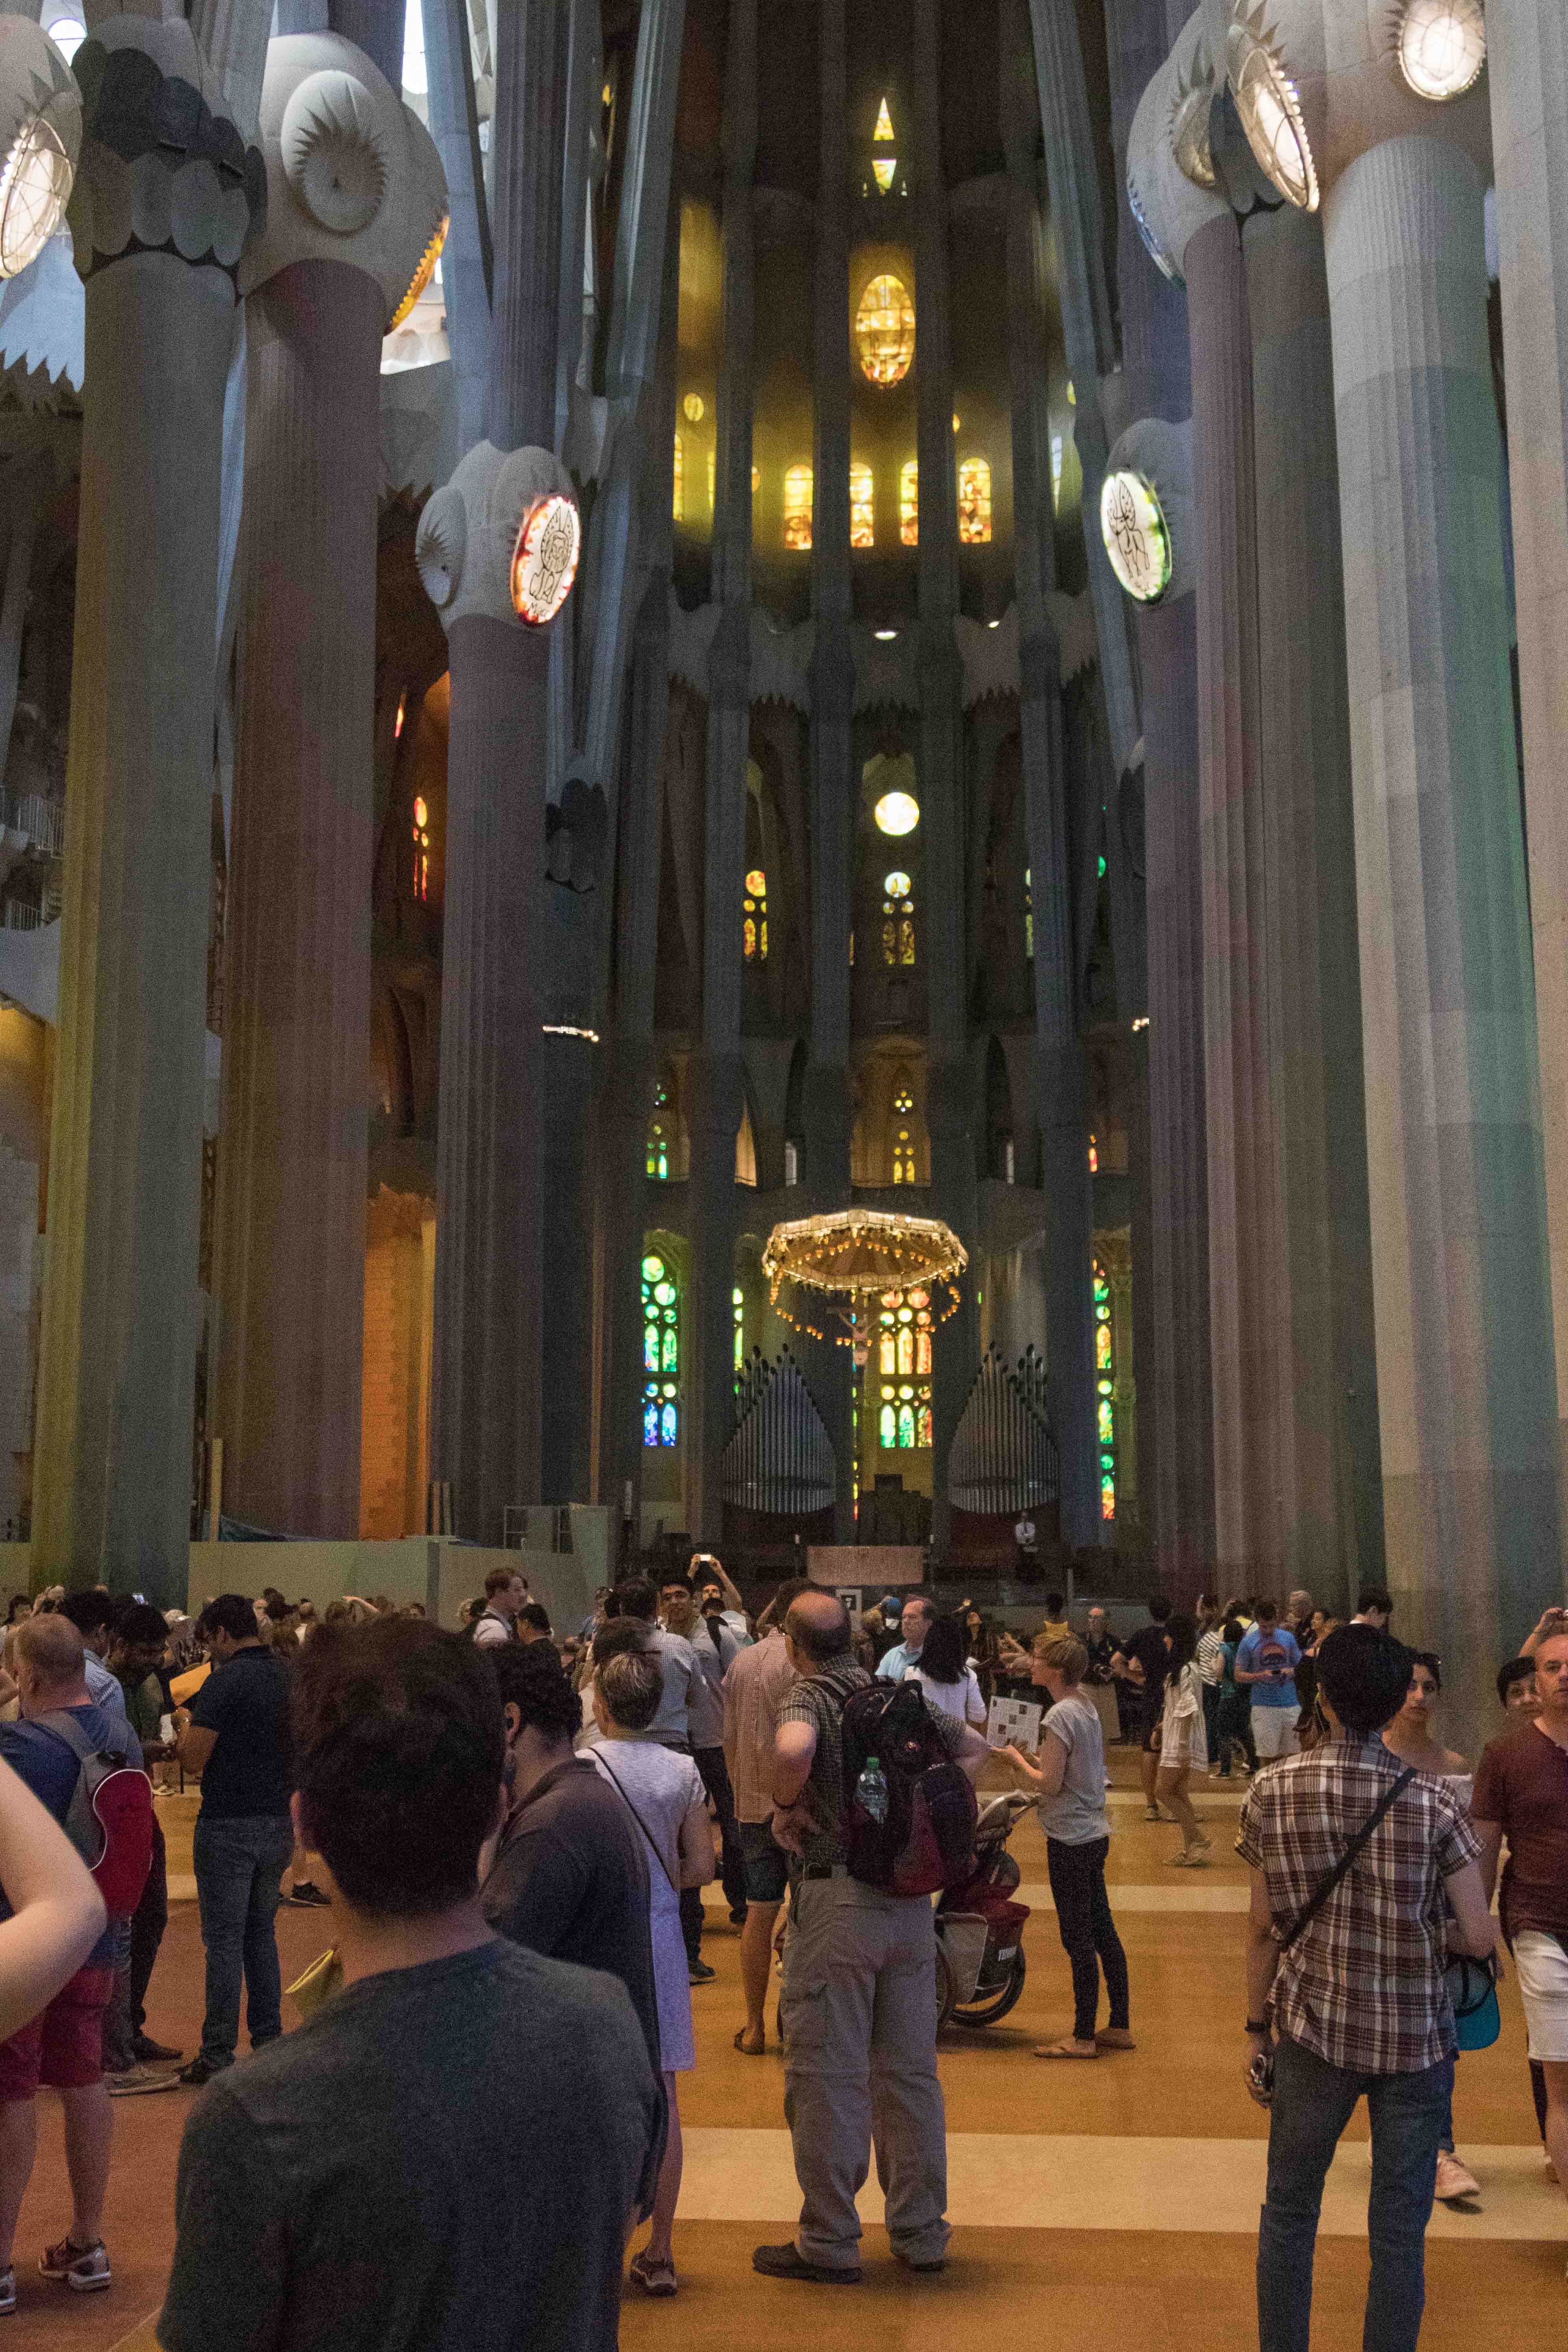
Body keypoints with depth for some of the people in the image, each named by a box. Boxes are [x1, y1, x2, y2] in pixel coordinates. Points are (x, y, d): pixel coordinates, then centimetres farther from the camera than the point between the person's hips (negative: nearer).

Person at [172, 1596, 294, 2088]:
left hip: (229, 1826, -6)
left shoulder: (225, 1682, -15)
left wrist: (185, 1723, 3)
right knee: (262, 1932, 17)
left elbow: (193, 1760, -16)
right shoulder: (288, 1679, 7)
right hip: (278, 1822, 7)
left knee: (224, 1941, 0)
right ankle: (269, 2043, 21)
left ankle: (218, 2057, 6)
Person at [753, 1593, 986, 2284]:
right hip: (911, 1899, 6)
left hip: (839, 1897, -6)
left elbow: (793, 1749, -33)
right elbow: (974, 1747, 20)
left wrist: (784, 1805, -14)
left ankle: (829, 2243, 12)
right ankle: (922, 2233, 23)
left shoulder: (808, 1697, -9)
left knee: (828, 2076, 4)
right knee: (911, 2072, 14)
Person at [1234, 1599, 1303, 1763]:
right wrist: (1261, 1676, -16)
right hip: (1264, 1706, -2)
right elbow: (1239, 1675, 2)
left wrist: (1292, 1672, -8)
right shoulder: (1249, 1642, 1)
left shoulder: (1288, 1638, 9)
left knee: (1293, 1754, 3)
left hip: (1290, 1703, 2)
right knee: (1267, 1756, -1)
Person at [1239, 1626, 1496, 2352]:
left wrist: (1257, 2028, 10)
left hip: (1315, 2027, 1)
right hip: (1416, 2039, -1)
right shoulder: (1433, 1803, -11)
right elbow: (1479, 1939, -10)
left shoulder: (1270, 1794, -8)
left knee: (1288, 2211, 17)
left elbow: (1265, 1929, -1)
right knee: (1399, 2229, 11)